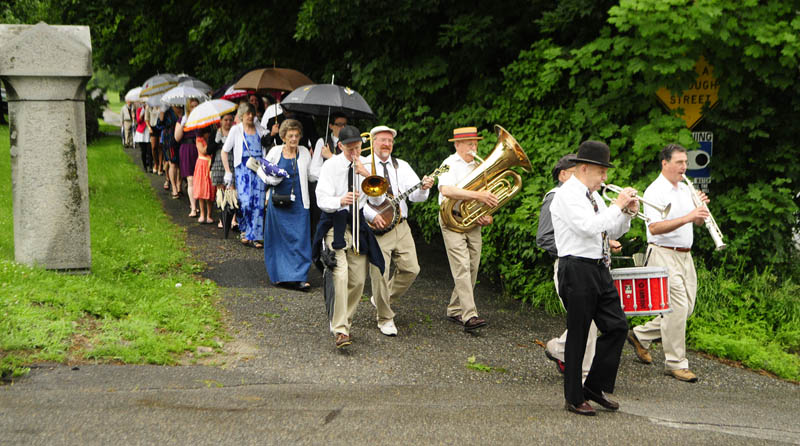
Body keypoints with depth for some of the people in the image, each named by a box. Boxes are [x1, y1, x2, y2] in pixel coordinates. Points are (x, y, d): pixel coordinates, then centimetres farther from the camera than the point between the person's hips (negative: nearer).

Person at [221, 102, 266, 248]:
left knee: (259, 203, -5)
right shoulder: (236, 130, 6)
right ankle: (244, 230, 7)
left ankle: (255, 236, 0)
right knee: (245, 202, -15)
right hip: (243, 169, -2)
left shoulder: (260, 130, 12)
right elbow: (225, 151, 9)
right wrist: (228, 172, 3)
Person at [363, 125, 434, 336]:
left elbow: (415, 195, 3)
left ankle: (381, 299, 25)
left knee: (411, 269, 2)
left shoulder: (401, 166, 12)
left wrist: (423, 188, -18)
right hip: (376, 228, -5)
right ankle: (385, 320, 10)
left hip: (401, 226, 5)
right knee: (380, 275, -6)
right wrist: (371, 215, -22)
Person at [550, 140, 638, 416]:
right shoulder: (567, 195, -12)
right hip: (577, 269, -9)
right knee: (578, 335, -1)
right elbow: (590, 227, -26)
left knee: (617, 326, 4)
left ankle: (595, 386, 16)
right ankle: (574, 398, 8)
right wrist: (618, 205, -17)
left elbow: (612, 232, 22)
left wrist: (628, 212, 5)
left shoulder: (593, 196, 16)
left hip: (599, 269, 9)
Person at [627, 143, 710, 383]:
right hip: (664, 255, -8)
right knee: (677, 307, -11)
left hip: (685, 255, 9)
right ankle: (675, 363, -2)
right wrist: (687, 218, -32)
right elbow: (654, 228, -24)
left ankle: (640, 335, 26)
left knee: (686, 307, 10)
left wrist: (701, 208, -3)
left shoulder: (685, 189, 14)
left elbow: (698, 222, 19)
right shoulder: (654, 191, -12)